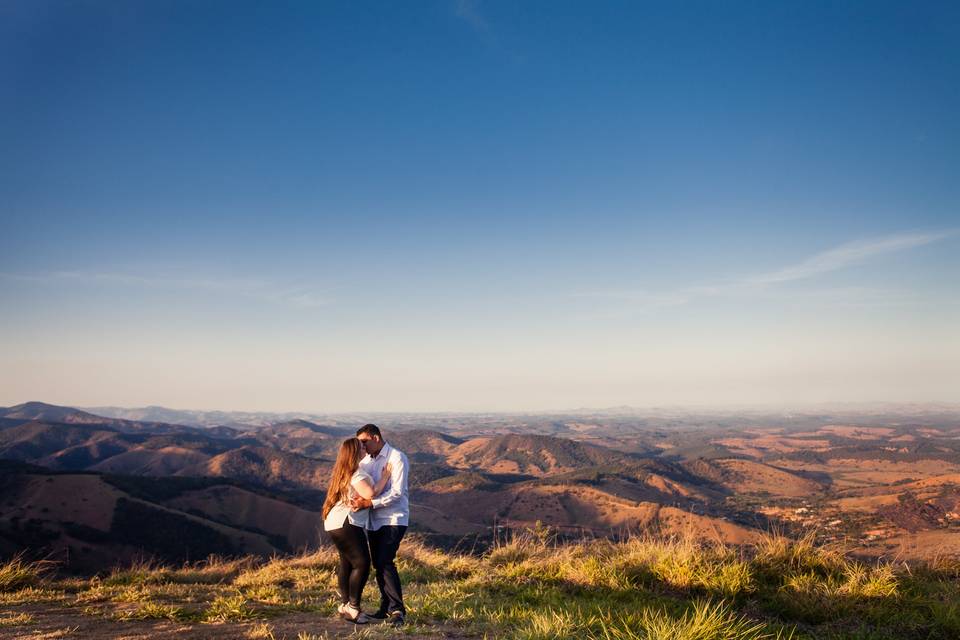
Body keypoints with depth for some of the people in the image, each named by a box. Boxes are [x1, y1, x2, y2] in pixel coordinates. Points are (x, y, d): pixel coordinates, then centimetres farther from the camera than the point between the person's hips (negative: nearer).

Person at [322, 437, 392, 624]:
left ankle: (345, 605, 24)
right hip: (345, 524, -11)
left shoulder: (342, 471, 16)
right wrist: (385, 478, -14)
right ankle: (352, 607, -6)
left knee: (347, 562, 17)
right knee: (362, 563, -9)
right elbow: (370, 493, -26)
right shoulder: (356, 473, -15)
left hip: (335, 523, 11)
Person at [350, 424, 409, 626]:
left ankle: (397, 609, -10)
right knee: (378, 565, 9)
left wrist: (368, 503, -28)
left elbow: (397, 493, -19)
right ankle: (386, 608, 19)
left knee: (385, 562, -16)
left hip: (393, 519, -7)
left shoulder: (397, 458, -11)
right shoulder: (366, 460, 11)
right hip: (373, 520, 7)